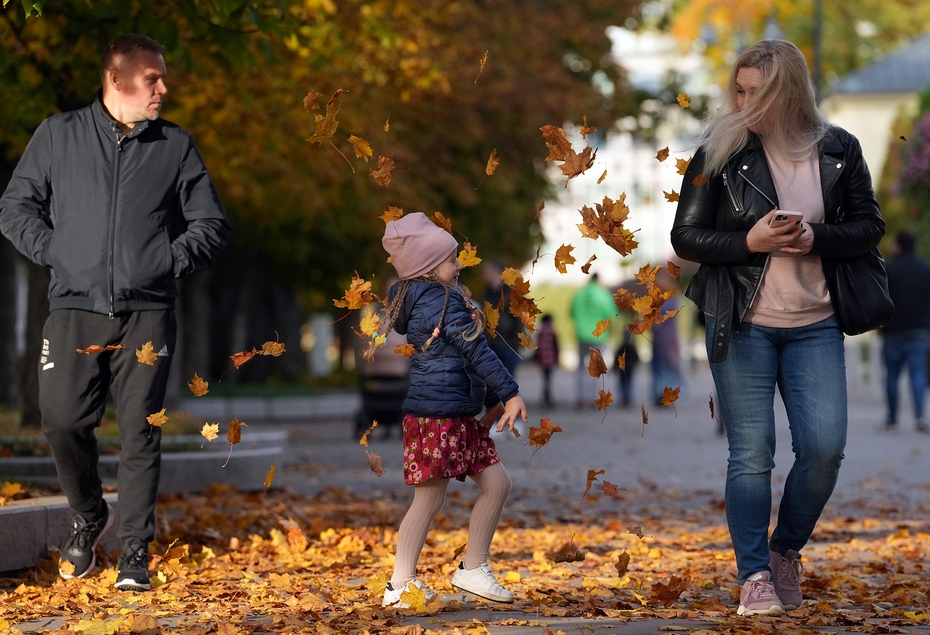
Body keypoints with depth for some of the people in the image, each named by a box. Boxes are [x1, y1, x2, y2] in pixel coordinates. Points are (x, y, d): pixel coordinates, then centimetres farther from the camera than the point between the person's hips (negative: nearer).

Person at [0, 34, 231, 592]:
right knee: (62, 421, -6)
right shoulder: (59, 136, 10)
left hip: (148, 311, 0)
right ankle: (89, 516, 21)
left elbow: (212, 225, 13)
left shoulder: (176, 146, 10)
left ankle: (136, 552, 3)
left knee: (140, 431, -5)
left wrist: (171, 261, -1)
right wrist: (54, 252, 0)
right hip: (76, 308, 0)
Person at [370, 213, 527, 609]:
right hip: (435, 416, -10)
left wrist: (492, 400, 20)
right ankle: (400, 586, 0)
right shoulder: (442, 299, -14)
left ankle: (473, 569, 17)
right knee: (429, 500, -5)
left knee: (497, 484, 10)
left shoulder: (417, 299, 17)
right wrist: (509, 393, -17)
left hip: (461, 416, 10)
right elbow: (475, 350, -18)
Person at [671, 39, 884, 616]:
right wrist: (749, 242, -18)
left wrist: (817, 238, -13)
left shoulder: (839, 150, 2)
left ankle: (786, 550, 19)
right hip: (742, 326, -2)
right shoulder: (721, 152, -3)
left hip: (815, 326, 2)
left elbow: (869, 226, 6)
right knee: (752, 454, -4)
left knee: (825, 448, -5)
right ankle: (754, 575, 5)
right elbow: (686, 237, -2)